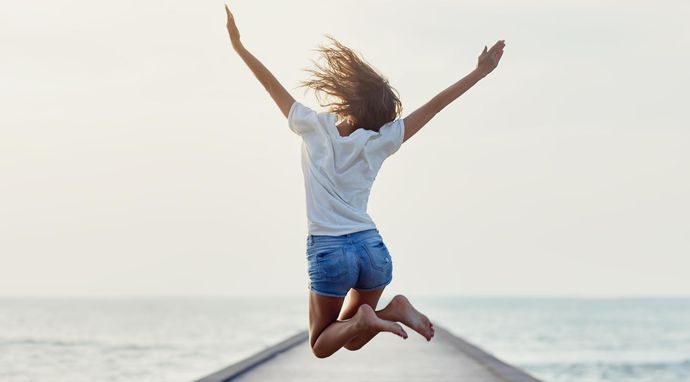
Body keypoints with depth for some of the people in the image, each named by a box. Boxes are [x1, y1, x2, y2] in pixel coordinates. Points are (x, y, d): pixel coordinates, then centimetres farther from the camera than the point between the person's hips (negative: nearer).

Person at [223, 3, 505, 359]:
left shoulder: (314, 128, -3)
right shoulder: (379, 142, 2)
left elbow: (271, 85, 5)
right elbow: (434, 105, 4)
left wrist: (238, 46, 15)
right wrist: (479, 72, 11)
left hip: (328, 251, -3)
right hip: (373, 249, 3)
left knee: (321, 346, 12)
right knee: (351, 340, 20)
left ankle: (362, 318, -20)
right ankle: (392, 310, -10)